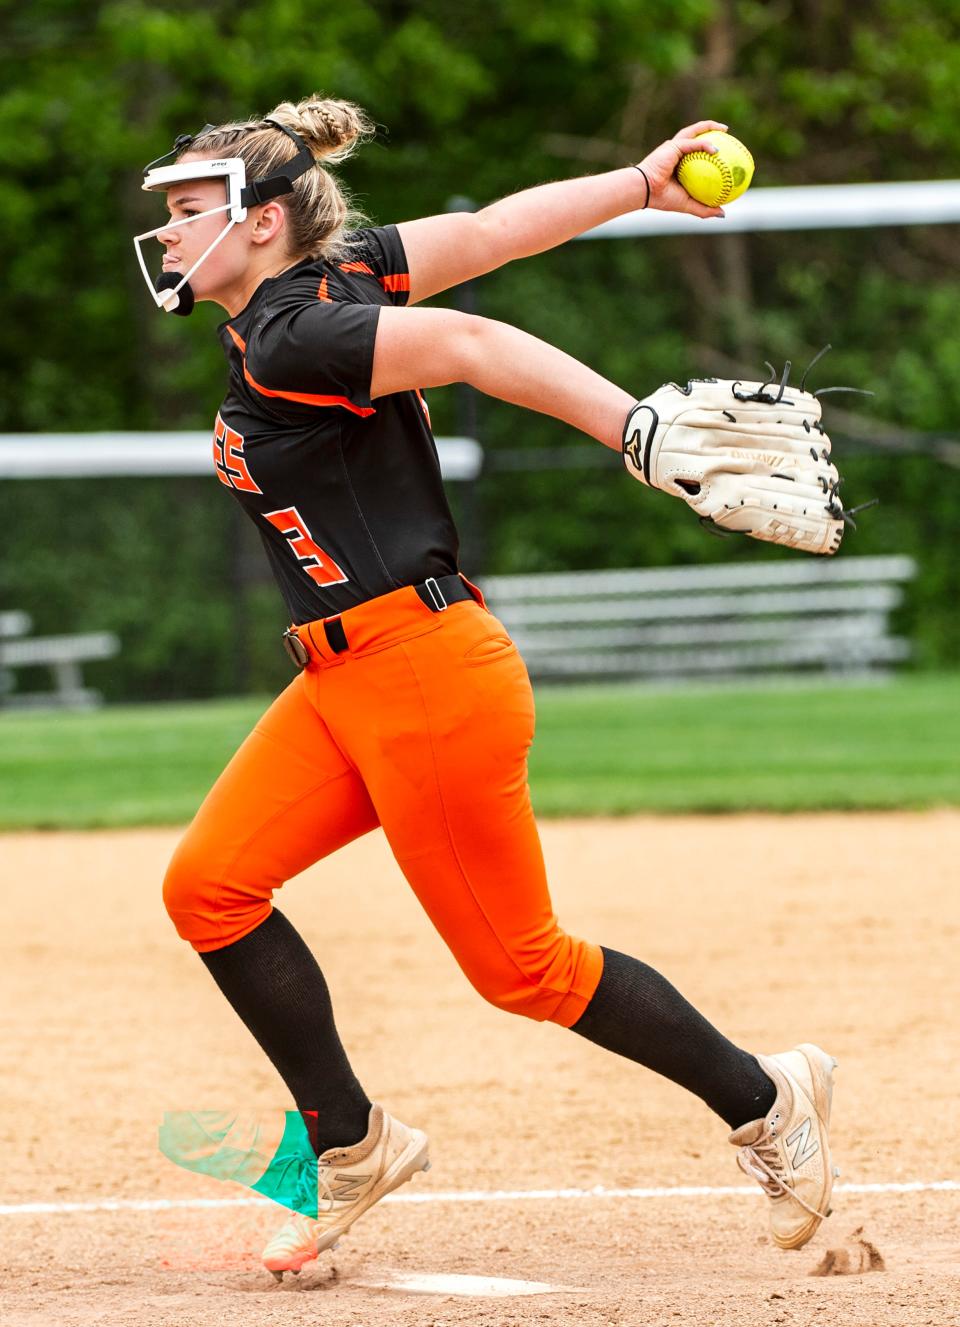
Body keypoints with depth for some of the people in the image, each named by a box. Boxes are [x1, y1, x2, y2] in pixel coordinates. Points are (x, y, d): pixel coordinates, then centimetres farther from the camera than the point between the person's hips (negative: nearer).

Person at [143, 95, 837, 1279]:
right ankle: (350, 1146, 11)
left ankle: (764, 1102, 16)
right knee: (210, 887, 0)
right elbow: (491, 231, 8)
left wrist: (648, 435, -34)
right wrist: (643, 182, 8)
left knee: (519, 966, -1)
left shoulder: (287, 336, -16)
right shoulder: (329, 272, 10)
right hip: (342, 682, 10)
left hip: (426, 671, -10)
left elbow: (469, 347, -26)